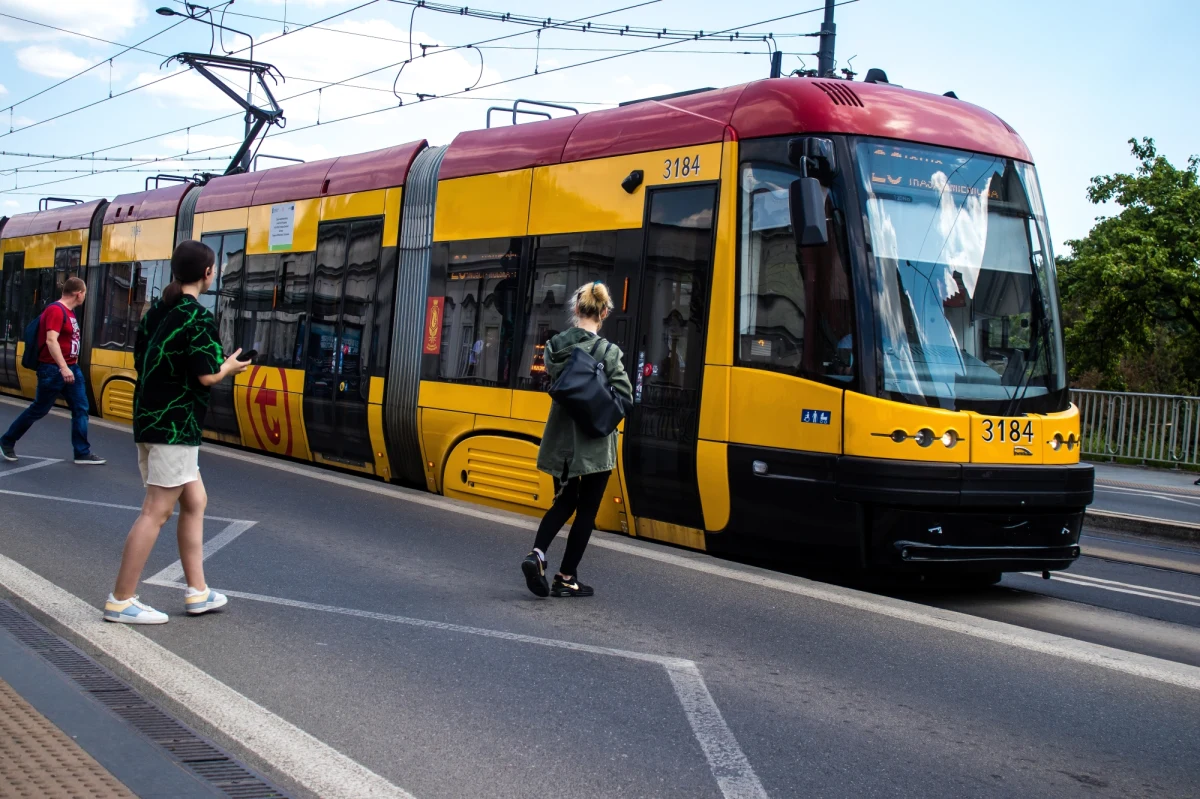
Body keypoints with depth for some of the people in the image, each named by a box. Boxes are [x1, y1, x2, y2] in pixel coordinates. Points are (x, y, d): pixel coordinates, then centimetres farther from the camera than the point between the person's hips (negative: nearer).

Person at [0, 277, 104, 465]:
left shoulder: (69, 311, 12)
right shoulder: (56, 310, -18)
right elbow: (51, 340, -28)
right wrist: (63, 368, -35)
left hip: (71, 368, 9)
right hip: (53, 370, -9)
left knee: (81, 409, 4)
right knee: (38, 410, 2)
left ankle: (82, 453, 6)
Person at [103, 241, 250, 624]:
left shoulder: (156, 312, 10)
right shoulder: (198, 318, -14)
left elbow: (142, 360, 14)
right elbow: (207, 376, -17)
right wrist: (229, 367, 2)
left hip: (150, 420, 9)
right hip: (175, 425, -9)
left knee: (194, 502, 17)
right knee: (156, 512, -5)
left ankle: (197, 591, 21)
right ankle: (121, 601, -2)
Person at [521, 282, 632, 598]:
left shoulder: (554, 346, -2)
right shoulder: (608, 352, -15)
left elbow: (554, 384, 8)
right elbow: (624, 398, -13)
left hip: (560, 440, 5)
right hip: (594, 444, -5)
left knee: (564, 502, 21)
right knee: (586, 510, 9)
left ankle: (537, 554, -1)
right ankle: (566, 578, 13)